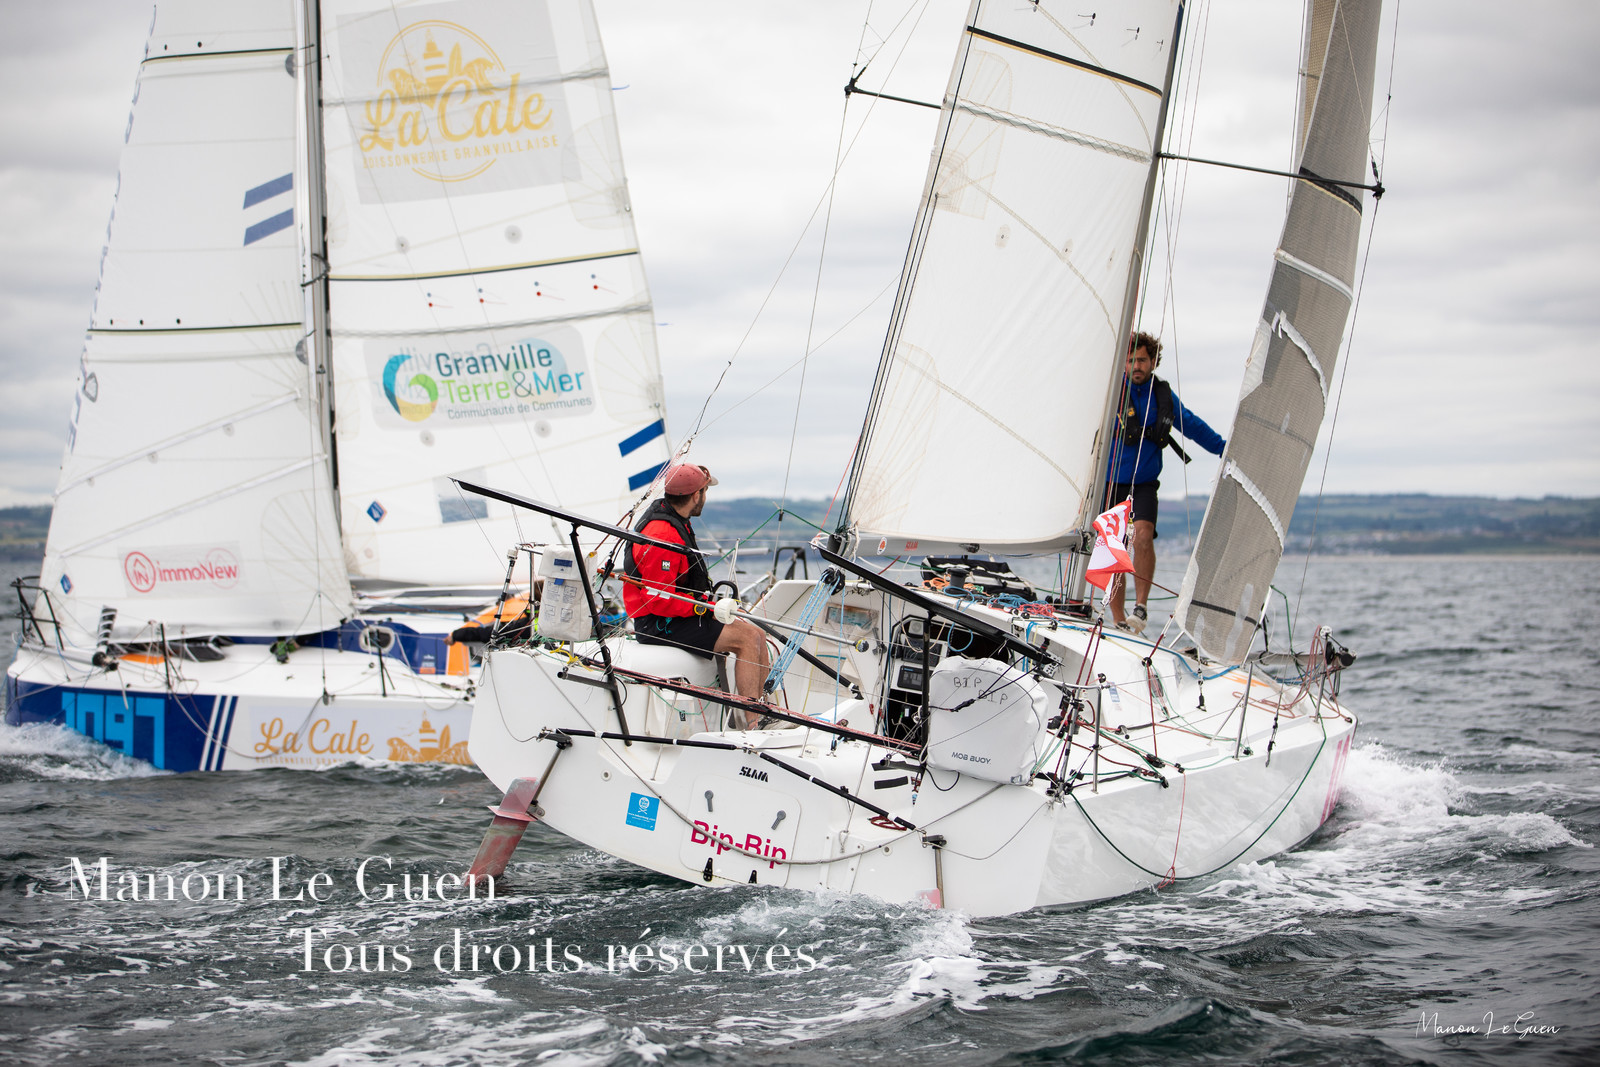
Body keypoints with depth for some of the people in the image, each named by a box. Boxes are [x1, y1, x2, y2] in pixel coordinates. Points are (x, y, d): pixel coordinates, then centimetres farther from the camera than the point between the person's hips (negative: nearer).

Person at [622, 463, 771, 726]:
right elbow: (659, 601, -25)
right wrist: (708, 608, -18)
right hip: (658, 625, -11)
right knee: (747, 637, -17)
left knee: (756, 634, 4)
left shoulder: (676, 521, 12)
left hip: (679, 614, 11)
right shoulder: (663, 535, -23)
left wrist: (711, 602, 9)